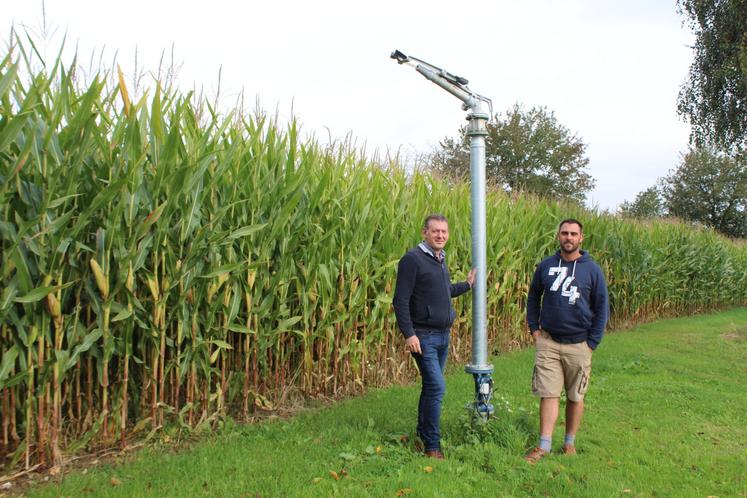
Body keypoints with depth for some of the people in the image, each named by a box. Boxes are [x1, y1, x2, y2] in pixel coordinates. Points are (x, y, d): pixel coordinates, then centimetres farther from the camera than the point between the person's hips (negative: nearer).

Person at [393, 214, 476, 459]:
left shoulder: (441, 260, 13)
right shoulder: (412, 259, -14)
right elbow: (400, 300, -17)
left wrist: (467, 285, 28)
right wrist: (409, 334, -21)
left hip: (443, 335, 8)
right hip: (423, 336, -8)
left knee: (431, 386, 15)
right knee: (437, 387, -11)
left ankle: (423, 432, 30)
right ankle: (432, 446, 0)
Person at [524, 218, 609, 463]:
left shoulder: (592, 269, -3)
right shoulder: (546, 266, 2)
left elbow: (602, 307, 1)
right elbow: (533, 297, 14)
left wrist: (592, 342, -4)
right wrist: (534, 328, 4)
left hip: (578, 344, 0)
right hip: (548, 342, 1)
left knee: (575, 397, 11)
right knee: (548, 394, -1)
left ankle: (570, 442, 26)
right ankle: (544, 445, 5)